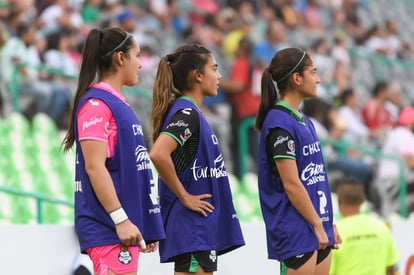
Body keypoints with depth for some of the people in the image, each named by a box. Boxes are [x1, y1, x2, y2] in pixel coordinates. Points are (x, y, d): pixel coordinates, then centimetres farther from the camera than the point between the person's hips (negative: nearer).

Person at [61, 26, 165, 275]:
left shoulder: (119, 104, 20)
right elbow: (94, 166, -17)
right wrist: (121, 219, -21)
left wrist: (148, 226, 24)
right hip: (107, 227, -10)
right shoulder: (96, 104, -10)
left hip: (126, 226, 10)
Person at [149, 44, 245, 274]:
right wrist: (184, 197, -19)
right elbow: (158, 154, -29)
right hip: (193, 228, -10)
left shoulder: (190, 113, 15)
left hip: (203, 228, 10)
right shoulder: (186, 113, -14)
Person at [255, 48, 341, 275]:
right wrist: (317, 225, -14)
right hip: (297, 231, -9)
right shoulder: (280, 123, -14)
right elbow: (291, 184, -17)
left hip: (318, 230, 9)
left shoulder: (303, 120, 15)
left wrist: (328, 223, 17)